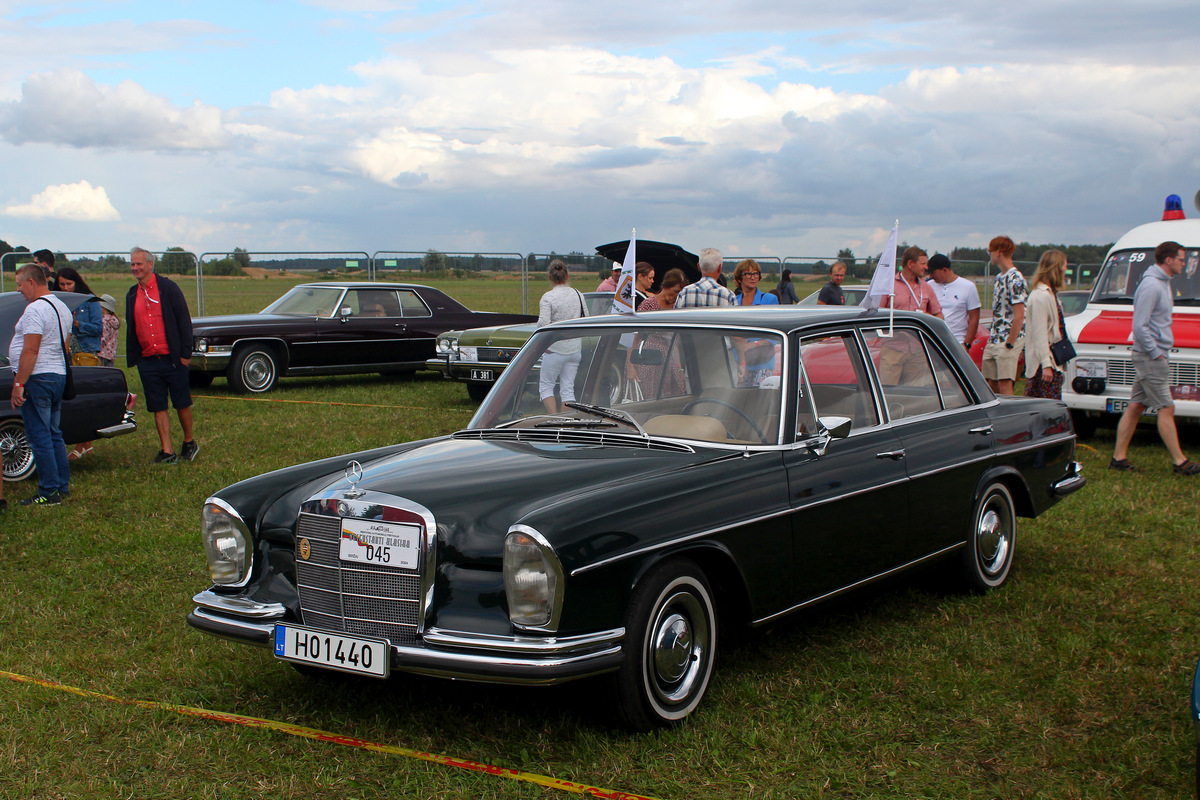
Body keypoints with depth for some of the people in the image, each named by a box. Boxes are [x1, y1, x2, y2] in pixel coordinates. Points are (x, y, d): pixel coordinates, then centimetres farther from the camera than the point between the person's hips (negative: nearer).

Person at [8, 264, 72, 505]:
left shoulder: (35, 310, -16)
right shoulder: (62, 307, 14)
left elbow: (30, 351, -21)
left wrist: (18, 384, -19)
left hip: (37, 378, -10)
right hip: (59, 376, 10)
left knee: (40, 437, -5)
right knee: (54, 434, 15)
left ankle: (49, 492, -4)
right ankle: (63, 486, 18)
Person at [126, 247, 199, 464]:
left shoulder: (167, 287, -3)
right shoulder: (132, 295, 12)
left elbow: (184, 321, -5)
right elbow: (130, 329, 19)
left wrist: (185, 354, -9)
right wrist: (132, 357, 12)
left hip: (172, 358, -4)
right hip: (147, 362, 4)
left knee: (182, 404, 4)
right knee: (158, 408, 3)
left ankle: (189, 443, 22)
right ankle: (167, 451, 6)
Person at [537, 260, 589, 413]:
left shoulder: (547, 298, -13)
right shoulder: (578, 294, 4)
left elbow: (543, 324, -21)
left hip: (556, 348, -5)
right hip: (575, 348, 5)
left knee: (546, 386, 8)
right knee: (568, 388, 11)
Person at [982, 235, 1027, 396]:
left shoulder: (1015, 279, -12)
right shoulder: (999, 277, 16)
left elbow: (1019, 317, -17)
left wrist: (1009, 345, -18)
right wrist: (991, 339, 16)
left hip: (1008, 341, -9)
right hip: (993, 341, 9)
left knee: (1005, 384, -8)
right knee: (990, 383, 9)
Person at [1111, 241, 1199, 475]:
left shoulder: (1162, 283, 15)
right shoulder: (1151, 286, -17)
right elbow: (1140, 326, -22)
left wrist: (1158, 351, 14)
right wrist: (1156, 352, -17)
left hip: (1151, 355, 10)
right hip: (1150, 357, -10)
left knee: (1136, 406, 9)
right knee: (1166, 409, -5)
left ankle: (1119, 458, 12)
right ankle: (1180, 462, 0)